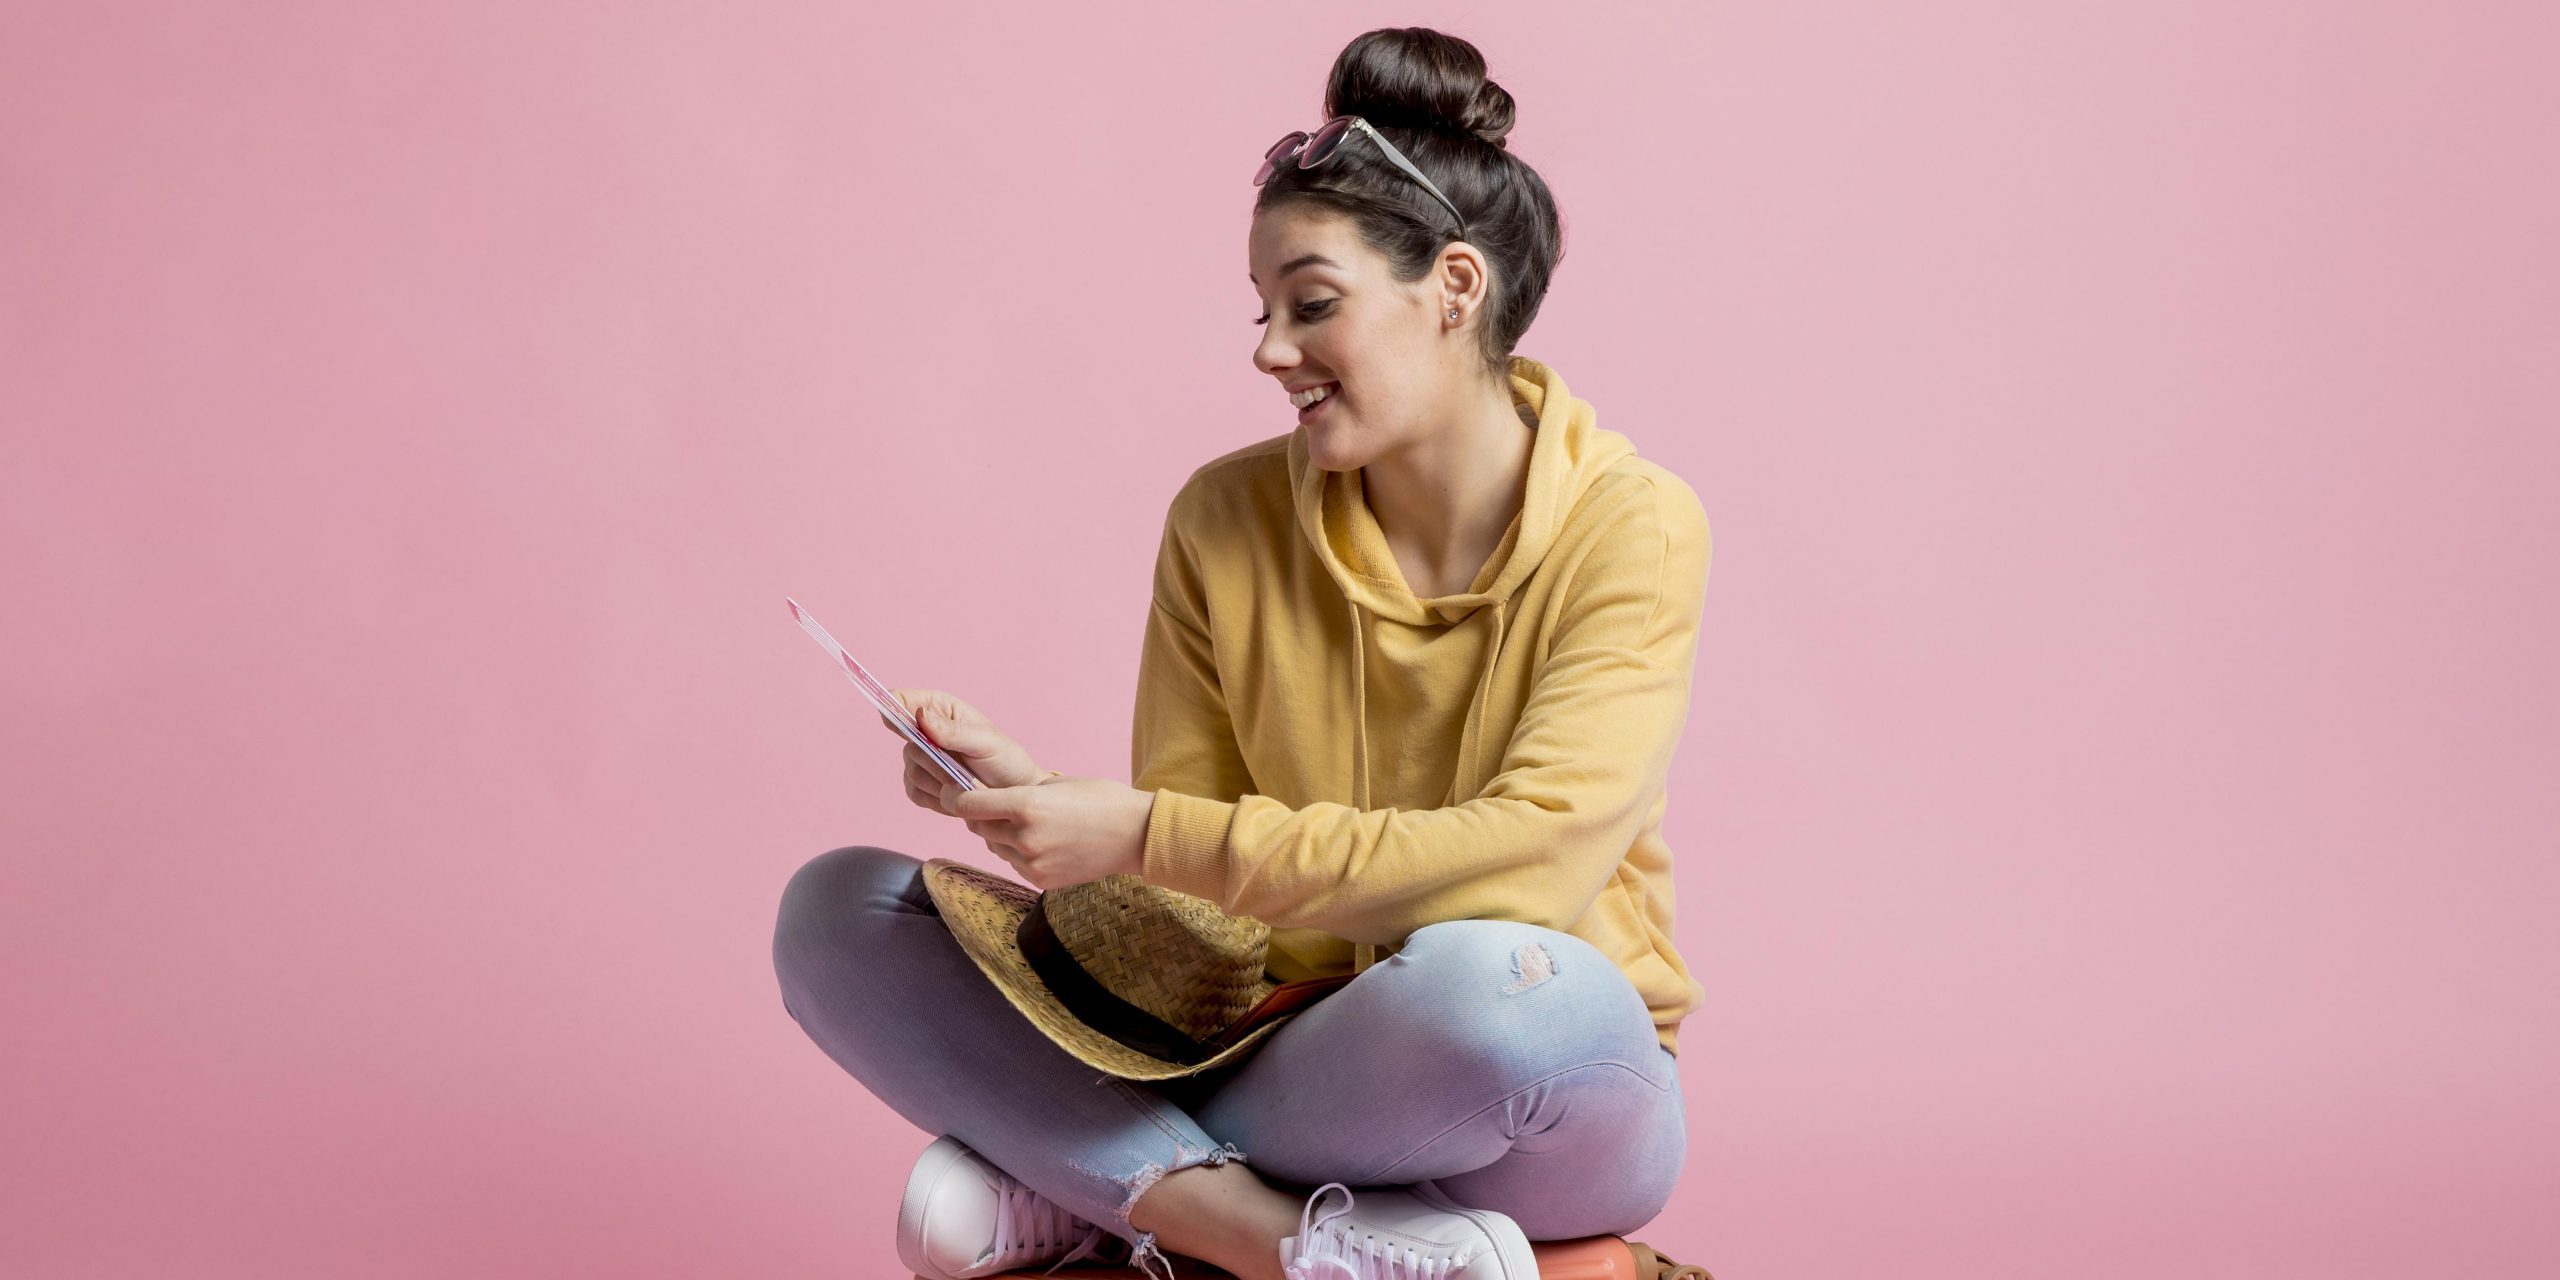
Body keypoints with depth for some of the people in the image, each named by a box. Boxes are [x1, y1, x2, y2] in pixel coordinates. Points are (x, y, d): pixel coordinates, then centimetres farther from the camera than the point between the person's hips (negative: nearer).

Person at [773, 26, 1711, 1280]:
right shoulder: (1228, 522, 1)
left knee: (1492, 981, -42)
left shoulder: (1626, 531, -12)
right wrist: (1027, 793, -18)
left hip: (1563, 1107, -5)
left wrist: (1148, 837, -25)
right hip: (1281, 1056, 5)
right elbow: (1187, 883, 4)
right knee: (837, 911, -7)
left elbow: (1527, 859, -25)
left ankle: (1082, 1179, -16)